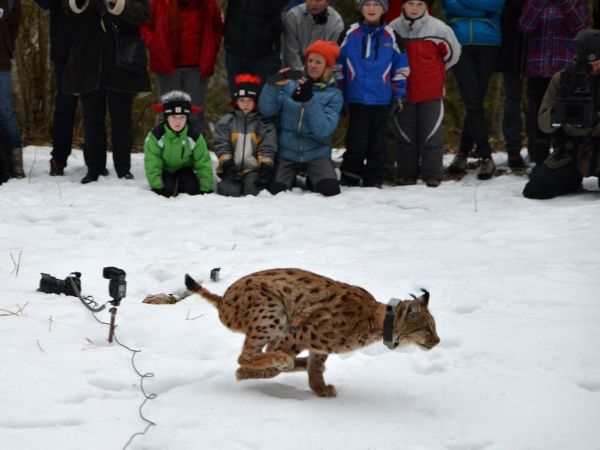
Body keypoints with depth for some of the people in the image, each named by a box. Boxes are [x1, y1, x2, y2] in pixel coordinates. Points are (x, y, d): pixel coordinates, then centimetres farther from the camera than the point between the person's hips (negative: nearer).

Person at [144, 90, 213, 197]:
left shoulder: (194, 137, -20)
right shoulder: (156, 136, -27)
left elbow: (203, 163, -15)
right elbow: (152, 165, -24)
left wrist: (206, 188, -16)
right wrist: (157, 187, -28)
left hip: (184, 169, 2)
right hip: (165, 169, -2)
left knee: (192, 188, -22)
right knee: (169, 189, -28)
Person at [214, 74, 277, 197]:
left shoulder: (264, 124, 9)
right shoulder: (226, 122, 9)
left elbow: (268, 148, 2)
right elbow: (221, 146, 2)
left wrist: (266, 167, -15)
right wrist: (227, 165, -14)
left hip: (253, 169, 0)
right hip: (232, 168, 0)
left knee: (251, 185, -35)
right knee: (231, 190, -30)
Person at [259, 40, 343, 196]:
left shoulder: (334, 95, -1)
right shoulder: (290, 85, 4)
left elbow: (323, 131, -14)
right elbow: (266, 111, -6)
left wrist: (309, 100, -24)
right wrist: (274, 86, -22)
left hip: (316, 154, -1)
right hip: (286, 154, 1)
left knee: (330, 189, -25)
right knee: (274, 190, -23)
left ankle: (312, 179, 10)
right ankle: (290, 177, 12)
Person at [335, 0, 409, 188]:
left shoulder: (390, 35, 3)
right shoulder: (351, 33, 1)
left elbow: (401, 64, 10)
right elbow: (338, 62, 8)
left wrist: (398, 93, 5)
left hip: (381, 99, 1)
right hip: (356, 98, -1)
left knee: (377, 143, 6)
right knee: (357, 141, -2)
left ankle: (374, 179, 13)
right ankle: (350, 177, 9)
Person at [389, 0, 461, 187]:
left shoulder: (438, 28, -10)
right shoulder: (394, 28, -4)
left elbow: (452, 53, 6)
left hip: (431, 92, -2)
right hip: (403, 92, 2)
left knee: (431, 135, 1)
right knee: (406, 135, 9)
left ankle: (432, 175, 7)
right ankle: (407, 174, 17)